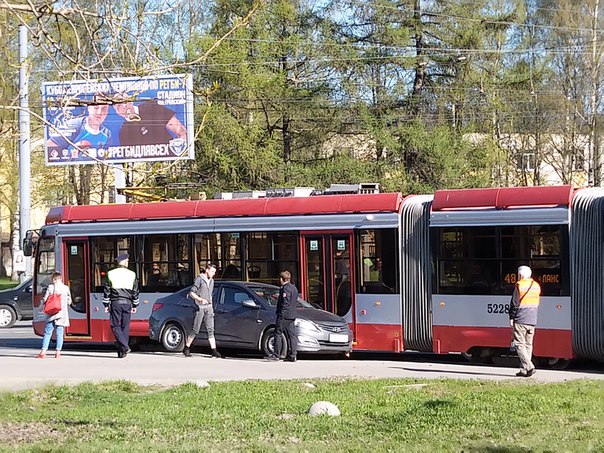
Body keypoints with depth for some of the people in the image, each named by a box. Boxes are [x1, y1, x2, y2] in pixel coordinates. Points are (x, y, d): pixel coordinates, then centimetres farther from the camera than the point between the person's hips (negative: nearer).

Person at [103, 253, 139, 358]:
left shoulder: (111, 274, 1)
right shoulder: (132, 274, 5)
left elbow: (107, 290, 2)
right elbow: (135, 291, 8)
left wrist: (106, 304, 7)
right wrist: (135, 305, 15)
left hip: (115, 303, -2)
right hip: (127, 303, 2)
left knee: (115, 325, 1)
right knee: (125, 326, 8)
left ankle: (124, 346, -18)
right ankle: (122, 351, 9)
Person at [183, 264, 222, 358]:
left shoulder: (211, 281, 14)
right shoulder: (199, 279, -7)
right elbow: (191, 293, -12)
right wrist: (200, 299, -24)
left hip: (209, 308, 6)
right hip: (200, 307, -6)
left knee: (210, 329, -2)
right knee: (195, 330, -2)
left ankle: (214, 351, -7)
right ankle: (186, 348, 12)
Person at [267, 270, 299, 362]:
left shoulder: (286, 288, -13)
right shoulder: (294, 288, 16)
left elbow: (285, 303, -19)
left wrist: (281, 314, -18)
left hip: (284, 314, -9)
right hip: (292, 316, 9)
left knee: (278, 334, -3)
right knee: (291, 335, 6)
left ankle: (276, 354, -3)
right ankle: (292, 355, 3)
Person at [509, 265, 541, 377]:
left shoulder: (519, 285, -8)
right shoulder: (536, 286, 13)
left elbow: (514, 303, -8)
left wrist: (511, 317, -2)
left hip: (520, 320, -6)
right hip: (532, 321, 6)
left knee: (520, 344, -4)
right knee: (528, 345, 9)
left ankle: (529, 366, -19)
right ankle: (524, 370, 7)